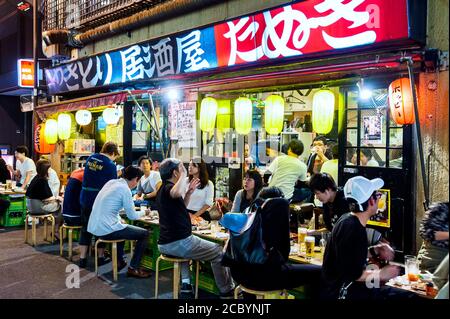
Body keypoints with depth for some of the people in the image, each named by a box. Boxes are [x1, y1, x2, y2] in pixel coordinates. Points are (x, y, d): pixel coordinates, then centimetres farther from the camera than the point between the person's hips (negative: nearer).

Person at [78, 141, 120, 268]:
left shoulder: (90, 158, 5)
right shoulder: (110, 165, -15)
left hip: (85, 199, 5)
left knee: (85, 229, 13)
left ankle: (82, 259, 14)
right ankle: (101, 257, 21)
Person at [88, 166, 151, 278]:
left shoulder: (111, 182, 9)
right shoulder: (125, 189, -14)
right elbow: (132, 216, -6)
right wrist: (143, 212, 13)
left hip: (94, 227, 9)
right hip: (106, 230, -9)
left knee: (123, 227, 37)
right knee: (144, 233, 3)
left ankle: (119, 261, 40)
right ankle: (133, 268, 7)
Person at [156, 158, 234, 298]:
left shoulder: (164, 188, 13)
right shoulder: (168, 188, -16)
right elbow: (177, 193, -43)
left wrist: (189, 192, 11)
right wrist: (184, 175, -28)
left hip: (165, 243, 10)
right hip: (178, 243, -10)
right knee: (219, 252, 1)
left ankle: (185, 283, 31)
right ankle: (226, 292, 10)